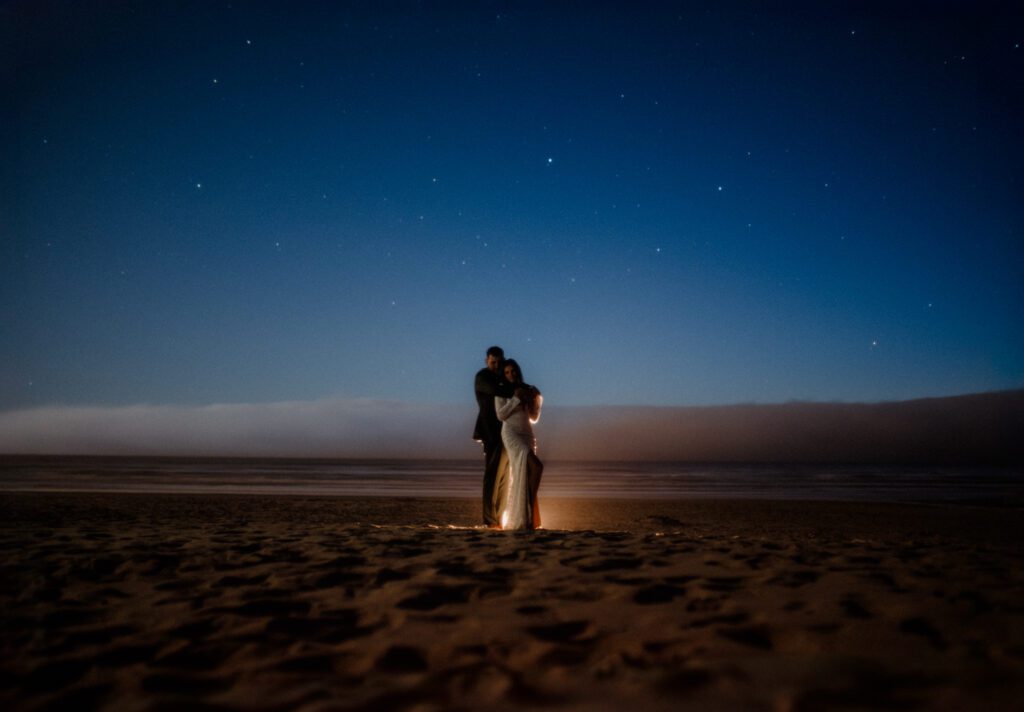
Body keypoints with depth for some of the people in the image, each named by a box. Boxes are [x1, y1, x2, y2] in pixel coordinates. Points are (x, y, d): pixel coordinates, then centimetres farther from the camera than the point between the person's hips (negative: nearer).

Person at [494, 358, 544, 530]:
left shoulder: (527, 391, 15)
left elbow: (534, 418, 16)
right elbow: (501, 415, -5)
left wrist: (537, 399, 2)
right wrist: (516, 398, -10)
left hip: (527, 435, 5)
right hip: (511, 434, -5)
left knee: (523, 475, 0)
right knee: (536, 466, -23)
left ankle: (520, 519, 5)